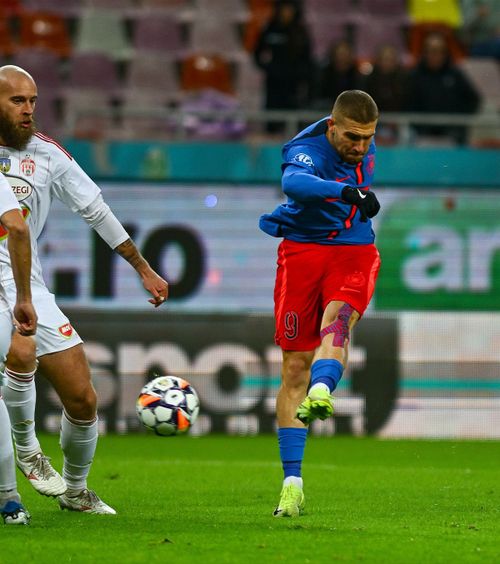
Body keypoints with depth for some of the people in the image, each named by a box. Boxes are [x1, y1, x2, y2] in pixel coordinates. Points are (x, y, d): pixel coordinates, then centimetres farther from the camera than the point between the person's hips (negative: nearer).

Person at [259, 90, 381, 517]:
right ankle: (292, 482, -1)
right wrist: (345, 192, -58)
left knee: (338, 319, -30)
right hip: (303, 248, -3)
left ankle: (321, 391, -61)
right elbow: (294, 182, -44)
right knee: (295, 367, -5)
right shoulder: (306, 151, -18)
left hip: (354, 252, 3)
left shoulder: (366, 146, 4)